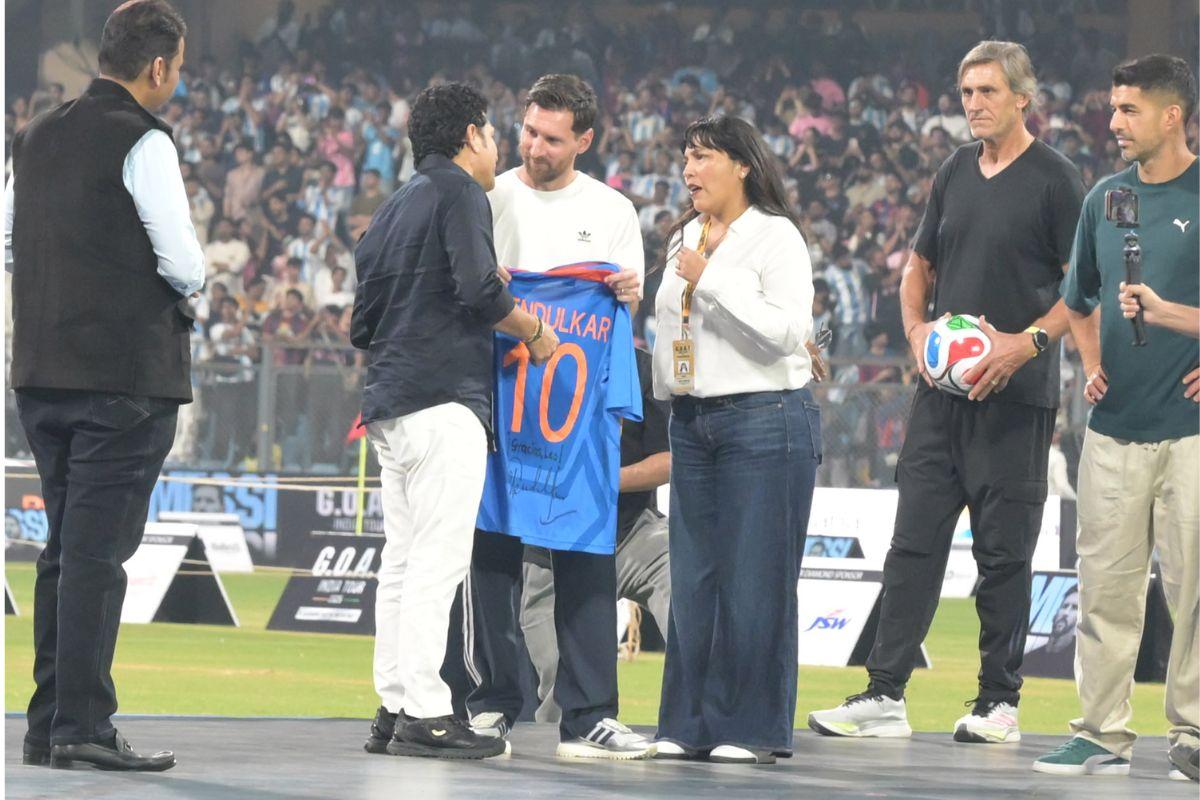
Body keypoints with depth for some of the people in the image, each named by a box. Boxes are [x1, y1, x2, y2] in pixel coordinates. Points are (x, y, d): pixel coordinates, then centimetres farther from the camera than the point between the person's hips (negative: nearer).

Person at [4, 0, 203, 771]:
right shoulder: (144, 143, -11)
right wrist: (186, 283, 6)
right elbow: (185, 265, -15)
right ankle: (84, 724, -9)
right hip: (127, 374, -7)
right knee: (100, 551, -7)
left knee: (65, 547, 13)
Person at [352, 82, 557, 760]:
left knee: (403, 560, 9)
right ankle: (425, 715, -15)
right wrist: (534, 330, -2)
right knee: (438, 559, -11)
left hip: (388, 401, 9)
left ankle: (394, 708, 9)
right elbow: (479, 289, -17)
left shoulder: (393, 209, 22)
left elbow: (362, 327, 22)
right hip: (445, 399, -9)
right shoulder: (459, 193, -4)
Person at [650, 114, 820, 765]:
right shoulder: (685, 238, 16)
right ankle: (689, 724, 10)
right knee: (693, 576, 6)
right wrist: (667, 401, 20)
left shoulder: (775, 236, -6)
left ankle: (753, 730, -2)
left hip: (764, 418, -7)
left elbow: (788, 328, -17)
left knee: (753, 577, -6)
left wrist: (710, 280, -16)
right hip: (692, 418, 7)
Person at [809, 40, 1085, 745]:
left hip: (1015, 396, -6)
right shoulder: (956, 173, 13)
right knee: (915, 541, 3)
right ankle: (885, 695, 4)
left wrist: (1030, 341, -19)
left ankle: (1000, 701, 7)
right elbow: (920, 265, 23)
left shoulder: (1055, 179, -5)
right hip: (942, 389, 6)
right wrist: (916, 328, 4)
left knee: (1004, 550, 0)